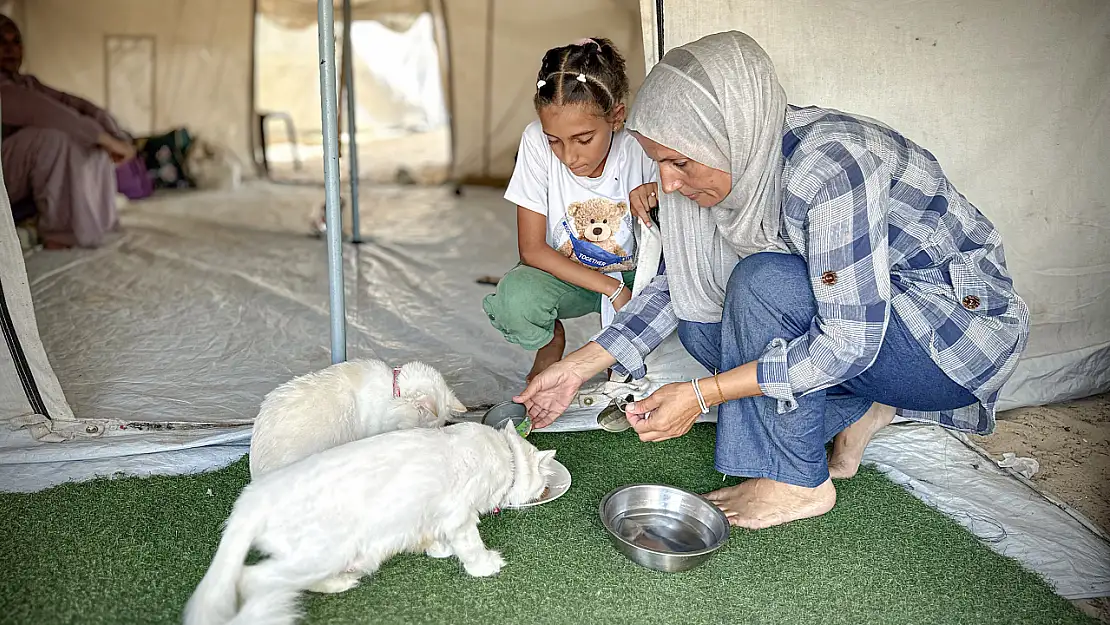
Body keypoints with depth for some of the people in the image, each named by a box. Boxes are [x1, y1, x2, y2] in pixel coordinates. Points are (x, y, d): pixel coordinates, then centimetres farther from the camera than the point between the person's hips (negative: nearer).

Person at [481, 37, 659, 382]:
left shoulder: (640, 148, -23)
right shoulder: (536, 141, -21)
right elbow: (532, 250, -18)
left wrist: (658, 192, -31)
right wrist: (611, 288, -25)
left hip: (633, 273, 1)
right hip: (565, 273, -1)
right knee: (514, 296, -33)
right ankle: (550, 343, 5)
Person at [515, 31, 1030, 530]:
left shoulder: (831, 163, -31)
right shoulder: (742, 163, -7)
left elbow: (850, 341, -31)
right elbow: (673, 288, 2)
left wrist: (702, 394, -31)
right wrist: (579, 366, -5)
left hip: (961, 325, -8)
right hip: (853, 308, 8)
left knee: (763, 282, -30)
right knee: (699, 315, -3)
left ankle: (799, 481, -11)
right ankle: (857, 410, 8)